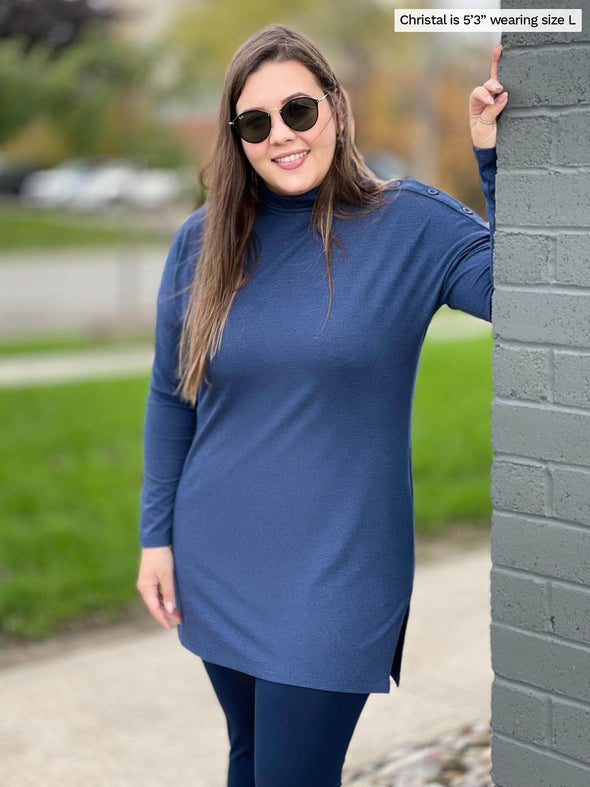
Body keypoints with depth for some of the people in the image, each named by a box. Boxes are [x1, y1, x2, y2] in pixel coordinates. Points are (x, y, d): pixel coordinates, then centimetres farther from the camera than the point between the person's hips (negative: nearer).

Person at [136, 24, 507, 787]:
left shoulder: (411, 224, -7)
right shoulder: (201, 243, 1)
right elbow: (170, 400, 8)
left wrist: (496, 159, -22)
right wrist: (156, 535, 6)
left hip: (332, 581, -3)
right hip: (215, 573, 4)